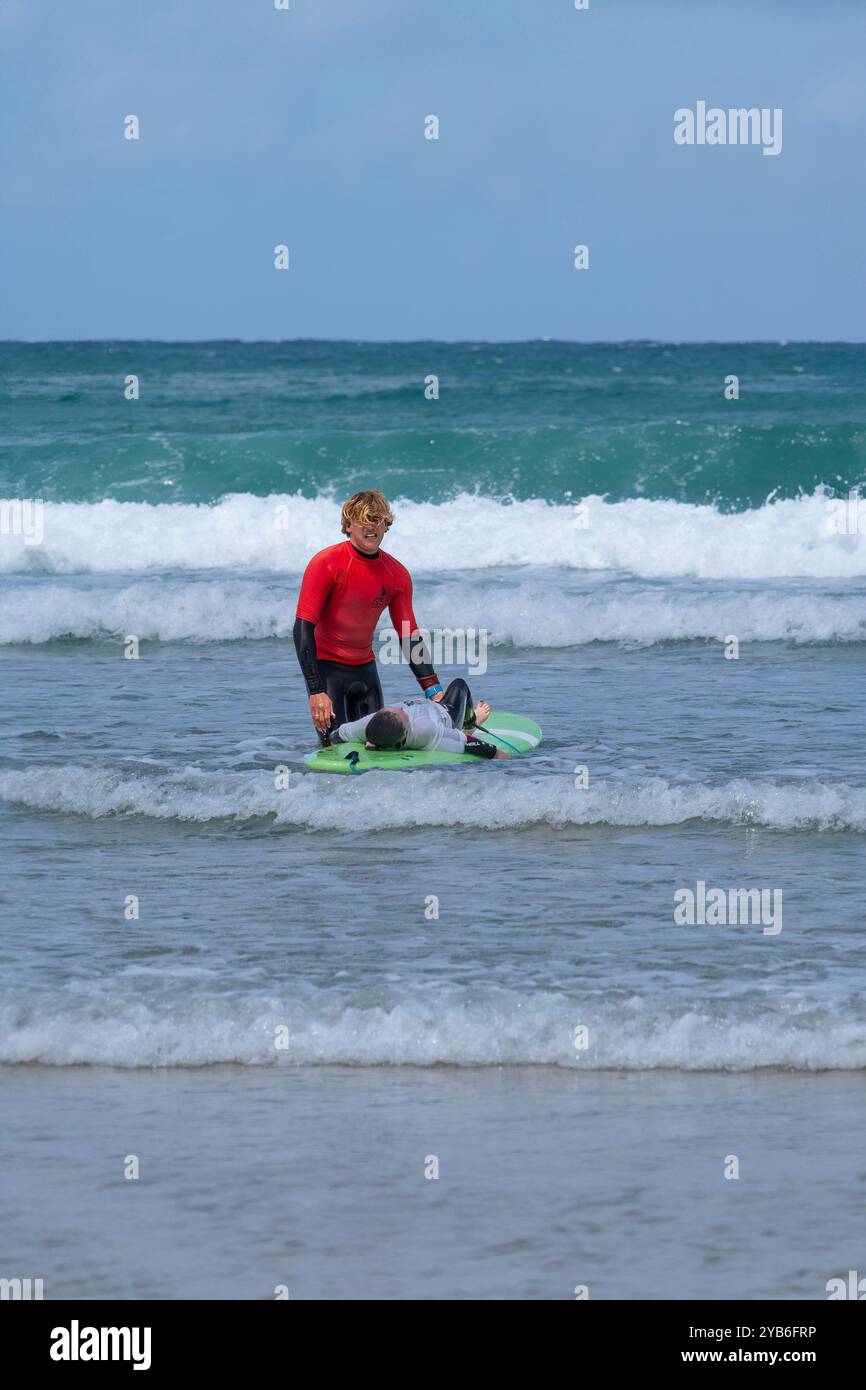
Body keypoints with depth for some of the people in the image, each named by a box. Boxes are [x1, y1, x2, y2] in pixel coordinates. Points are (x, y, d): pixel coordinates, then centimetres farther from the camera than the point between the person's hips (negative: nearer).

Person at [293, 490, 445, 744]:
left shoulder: (397, 575, -2)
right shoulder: (326, 564, -17)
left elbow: (409, 636, 4)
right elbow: (303, 628, -19)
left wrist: (435, 692, -5)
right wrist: (316, 692, -26)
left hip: (365, 667, 5)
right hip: (326, 665, -5)